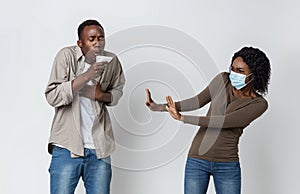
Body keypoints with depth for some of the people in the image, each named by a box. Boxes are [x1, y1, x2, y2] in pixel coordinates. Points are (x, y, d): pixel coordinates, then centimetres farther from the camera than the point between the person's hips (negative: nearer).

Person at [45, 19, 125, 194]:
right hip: (67, 147, -3)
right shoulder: (67, 56, -7)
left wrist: (102, 95, -3)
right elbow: (52, 97, -13)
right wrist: (86, 76, -23)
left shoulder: (112, 61, 4)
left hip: (99, 149, 3)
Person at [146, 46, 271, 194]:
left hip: (227, 166, -2)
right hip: (197, 160, 2)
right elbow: (198, 101, 4)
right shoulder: (223, 80, -1)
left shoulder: (259, 104, -10)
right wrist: (159, 107, 1)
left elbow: (223, 121, -19)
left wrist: (182, 118, -22)